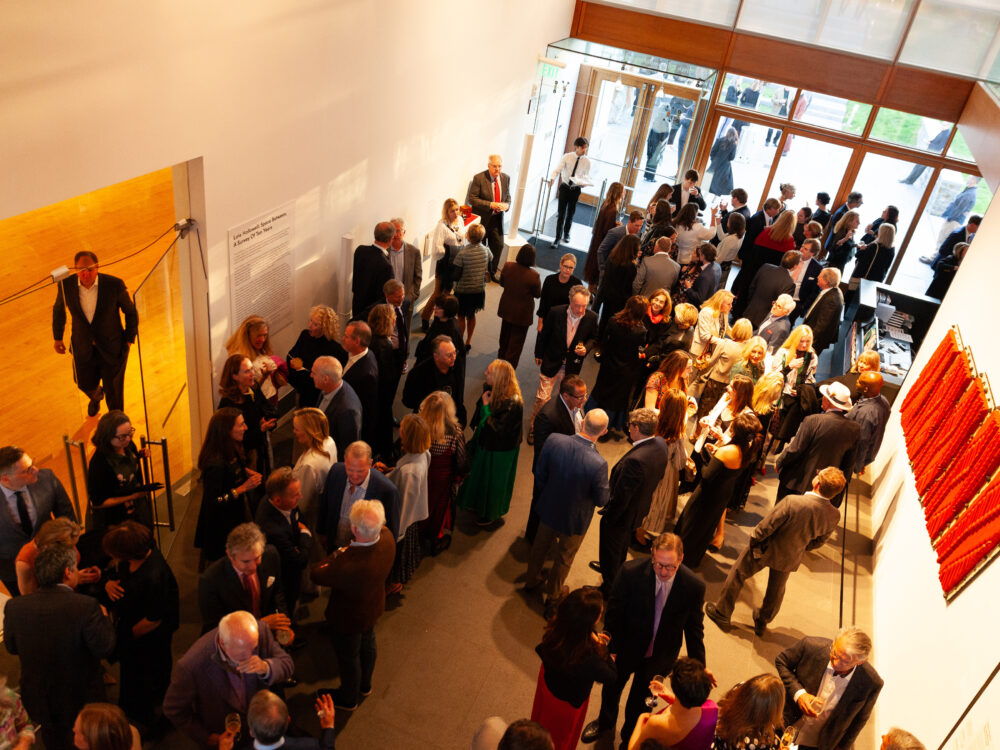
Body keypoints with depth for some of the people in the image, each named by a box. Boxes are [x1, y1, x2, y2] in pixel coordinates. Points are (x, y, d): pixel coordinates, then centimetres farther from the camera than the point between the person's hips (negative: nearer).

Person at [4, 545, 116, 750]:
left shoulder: (14, 606, -15)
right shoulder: (86, 606, -29)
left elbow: (11, 647, 0)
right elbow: (104, 648, -22)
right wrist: (104, 618, -7)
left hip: (37, 700, 4)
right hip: (80, 700, -4)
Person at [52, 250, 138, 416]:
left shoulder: (114, 284, -23)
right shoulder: (66, 284, -16)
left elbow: (130, 311, -6)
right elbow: (59, 309, 5)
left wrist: (129, 339, -3)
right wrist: (57, 337, 13)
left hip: (112, 348, -2)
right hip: (83, 349, 3)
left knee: (113, 391, 10)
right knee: (86, 384, 22)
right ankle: (96, 396, 61)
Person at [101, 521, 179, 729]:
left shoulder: (154, 577, -41)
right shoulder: (128, 561, -15)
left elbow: (154, 620, -30)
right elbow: (116, 573, 9)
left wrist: (129, 634, -13)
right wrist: (109, 583, -15)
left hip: (147, 641, -8)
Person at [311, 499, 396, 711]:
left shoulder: (348, 566, -47)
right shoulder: (387, 537, -29)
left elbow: (317, 576, -27)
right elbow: (382, 528, -2)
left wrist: (337, 554, -15)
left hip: (348, 619, -6)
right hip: (373, 608, 6)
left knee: (348, 657, 23)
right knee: (367, 645, 33)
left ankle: (348, 699, 53)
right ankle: (365, 685, 62)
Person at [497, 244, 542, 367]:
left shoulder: (507, 267, -15)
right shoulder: (534, 276, -27)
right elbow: (537, 294, -13)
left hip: (506, 308, 5)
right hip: (522, 312, -5)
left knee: (505, 336, 28)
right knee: (516, 342, 12)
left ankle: (501, 358, 47)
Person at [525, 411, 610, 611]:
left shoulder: (554, 441, -27)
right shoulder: (598, 464, -37)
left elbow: (539, 473, -10)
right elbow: (601, 500, -21)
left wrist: (547, 494, 9)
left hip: (549, 508, 3)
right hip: (575, 519, -3)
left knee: (540, 546, 32)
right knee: (563, 558, 25)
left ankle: (531, 580, 57)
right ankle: (552, 595, 49)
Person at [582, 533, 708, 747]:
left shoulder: (694, 586, -24)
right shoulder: (632, 571, -28)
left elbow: (694, 628, -7)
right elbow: (614, 612, -14)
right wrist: (611, 649, -12)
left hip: (660, 656, 0)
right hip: (627, 647, 0)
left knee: (639, 700, 21)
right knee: (612, 686, 27)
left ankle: (629, 737, 54)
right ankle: (605, 721, 62)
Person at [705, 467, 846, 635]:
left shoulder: (792, 502, -37)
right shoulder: (834, 516, -21)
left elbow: (765, 527, -25)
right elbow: (818, 542, -3)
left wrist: (753, 539, -5)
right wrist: (798, 548, 13)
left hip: (765, 550, -4)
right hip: (790, 558, 4)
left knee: (737, 575, 20)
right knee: (776, 590, 30)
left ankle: (722, 614, 37)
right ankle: (762, 623, 52)